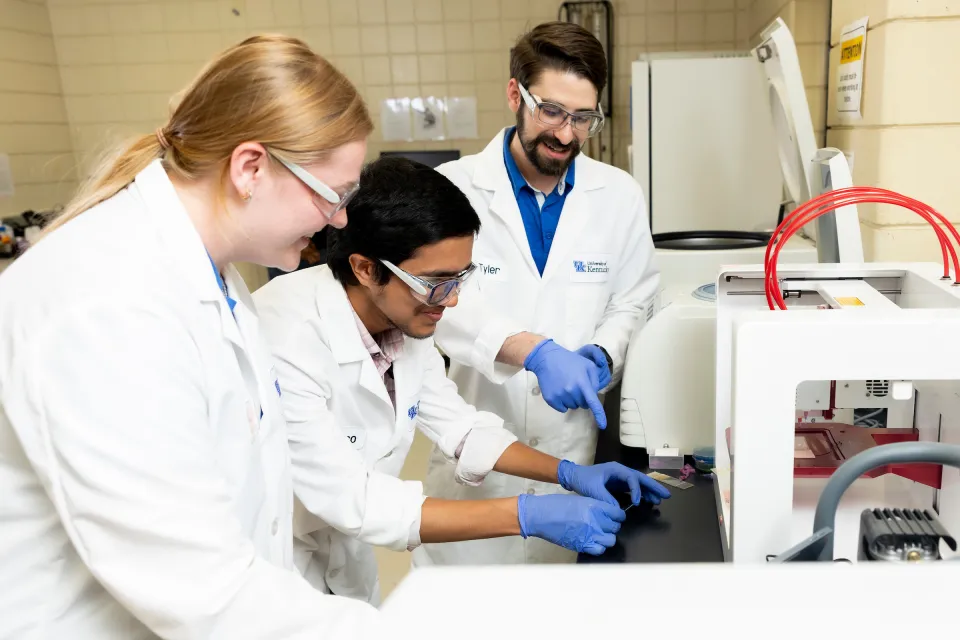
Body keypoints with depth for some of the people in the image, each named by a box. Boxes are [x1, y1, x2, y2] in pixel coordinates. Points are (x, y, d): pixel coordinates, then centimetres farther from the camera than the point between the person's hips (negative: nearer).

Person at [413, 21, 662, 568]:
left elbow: (633, 300, 8)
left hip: (572, 440, 2)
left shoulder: (620, 195, 2)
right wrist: (535, 351, -34)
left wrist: (600, 355, -12)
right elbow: (450, 302, -19)